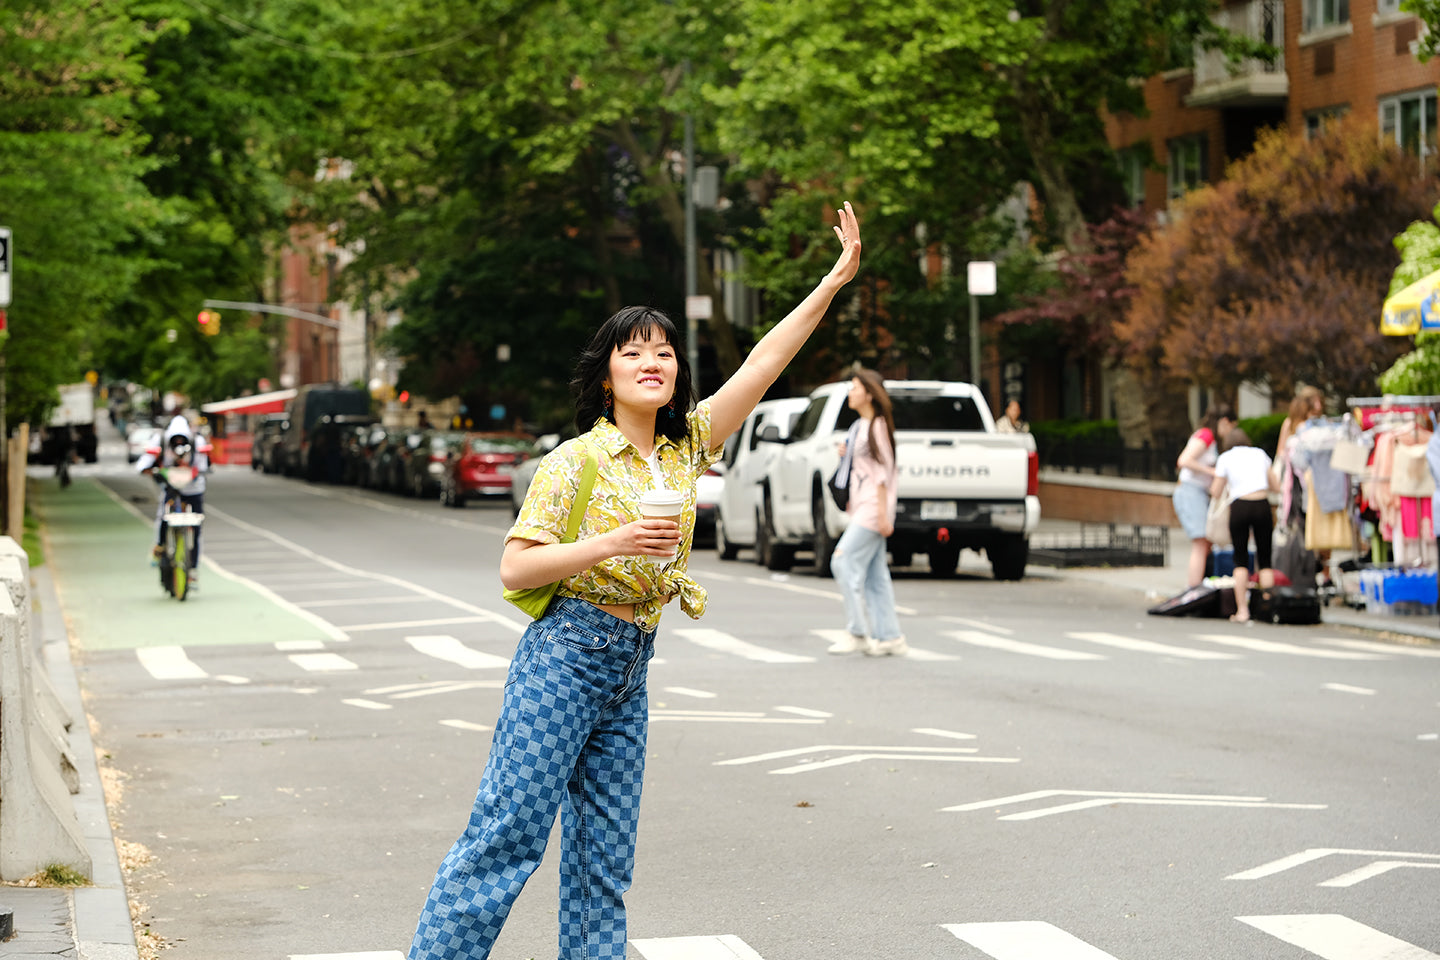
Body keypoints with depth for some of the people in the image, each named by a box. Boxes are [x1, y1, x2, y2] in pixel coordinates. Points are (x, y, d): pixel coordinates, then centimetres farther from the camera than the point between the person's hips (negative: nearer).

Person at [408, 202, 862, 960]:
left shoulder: (686, 449, 11)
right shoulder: (574, 461, -5)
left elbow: (762, 363, 9)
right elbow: (514, 567, -9)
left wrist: (834, 282, 5)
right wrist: (612, 543, -22)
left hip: (630, 673, 6)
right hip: (563, 658, -6)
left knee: (603, 858, 7)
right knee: (505, 833, -10)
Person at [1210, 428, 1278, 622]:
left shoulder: (1225, 458, 9)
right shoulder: (1260, 454, 16)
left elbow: (1216, 492, 9)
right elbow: (1275, 486, 16)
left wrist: (1216, 476, 29)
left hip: (1240, 507, -1)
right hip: (1262, 505, 2)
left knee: (1241, 561, 7)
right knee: (1264, 560, 9)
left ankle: (1242, 610, -1)